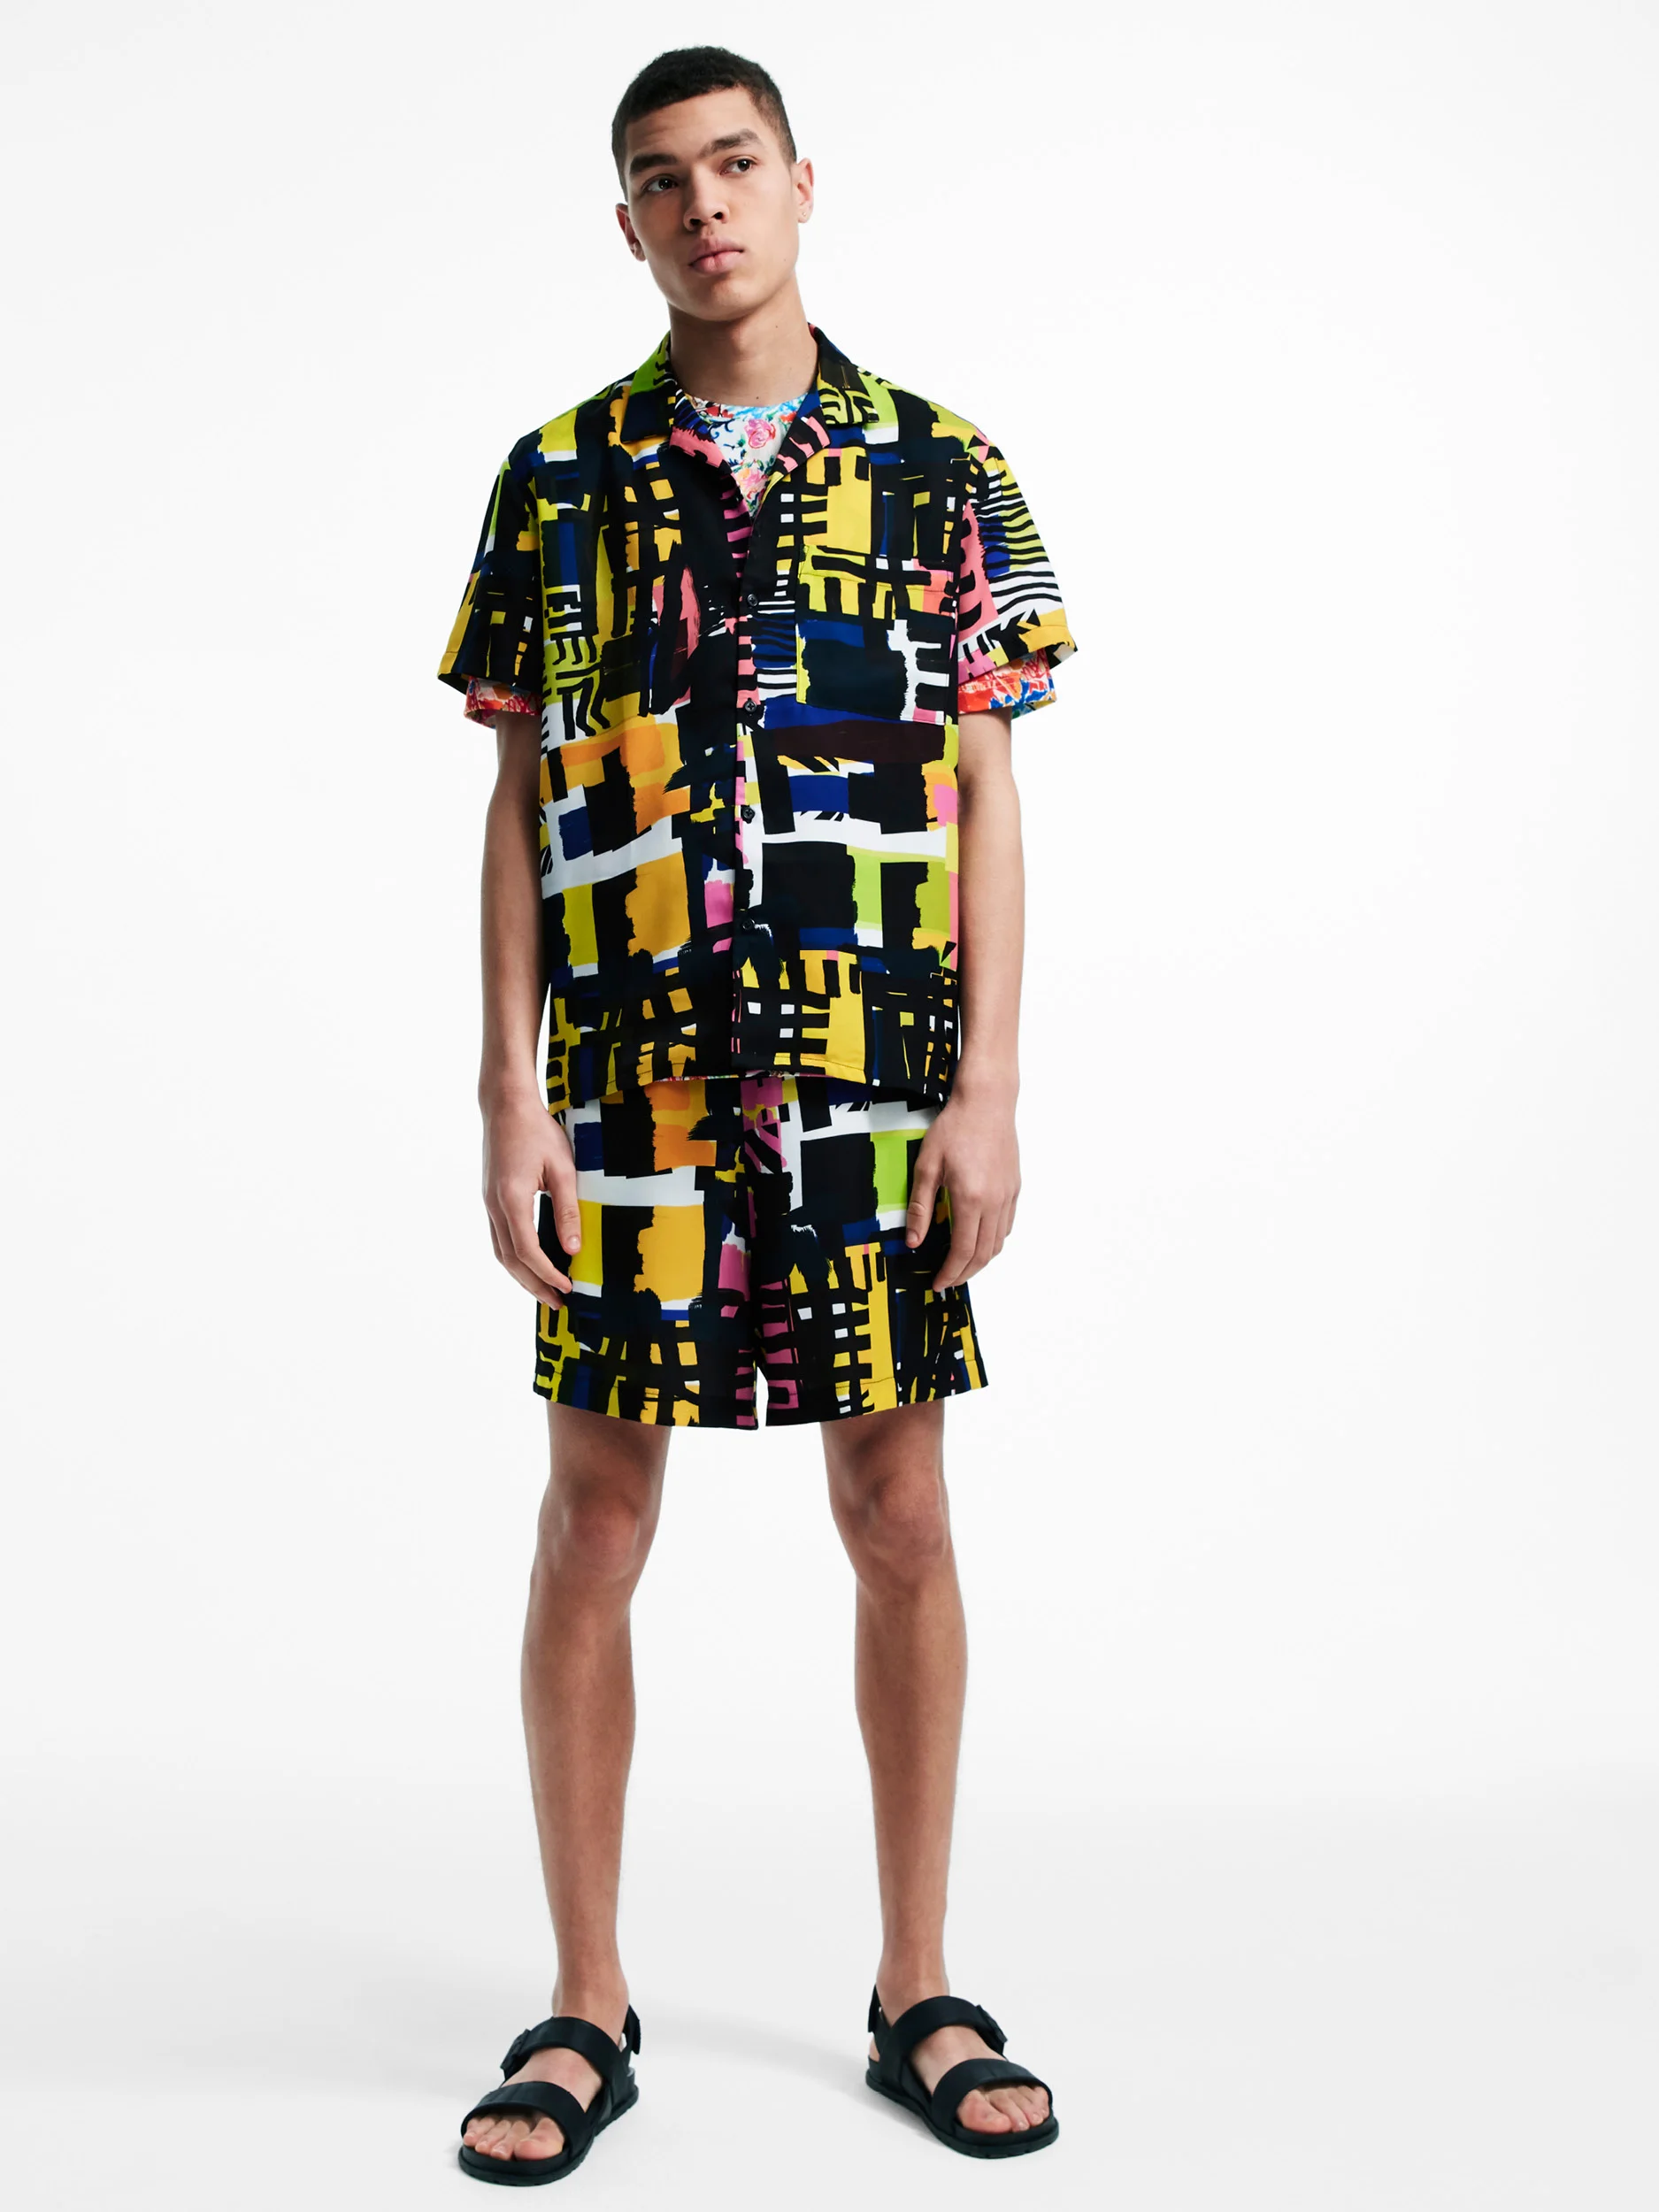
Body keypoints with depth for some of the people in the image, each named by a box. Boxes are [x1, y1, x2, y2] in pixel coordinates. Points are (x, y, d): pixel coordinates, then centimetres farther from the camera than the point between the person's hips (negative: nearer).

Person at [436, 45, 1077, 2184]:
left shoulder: (938, 468, 6)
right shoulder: (555, 480, 7)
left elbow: (985, 800, 3)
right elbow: (521, 807, 6)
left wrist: (988, 1089, -5)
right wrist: (510, 1095, -2)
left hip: (879, 1090, 0)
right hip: (629, 1088, 1)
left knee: (897, 1513, 5)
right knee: (592, 1522, 3)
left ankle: (917, 1991, 20)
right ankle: (586, 2008, 18)